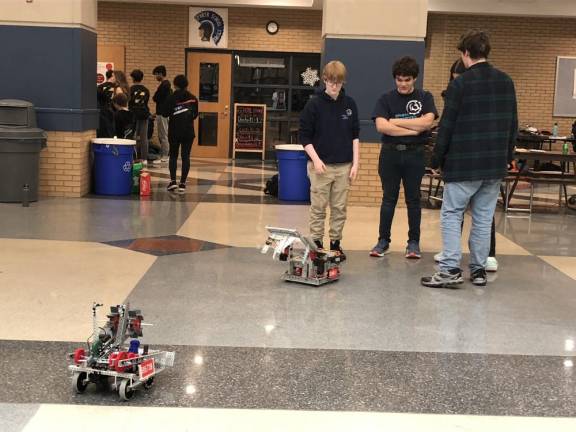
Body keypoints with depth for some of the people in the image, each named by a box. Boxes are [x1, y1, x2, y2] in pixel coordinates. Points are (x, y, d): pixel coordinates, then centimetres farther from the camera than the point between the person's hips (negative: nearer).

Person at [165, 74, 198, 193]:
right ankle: (182, 183, 0)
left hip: (174, 131, -1)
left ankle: (173, 180, -1)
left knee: (173, 155, 12)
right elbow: (195, 114, 7)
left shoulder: (171, 98, -8)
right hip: (189, 131, 1)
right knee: (185, 156, 4)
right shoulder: (193, 98, -1)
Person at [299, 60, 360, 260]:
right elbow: (305, 136, -3)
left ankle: (336, 243, 18)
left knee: (340, 208, 7)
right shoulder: (314, 104, -5)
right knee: (318, 208, 3)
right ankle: (316, 244, 12)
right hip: (320, 165, -3)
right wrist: (316, 159, -14)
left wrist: (355, 163, 1)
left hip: (343, 166, 3)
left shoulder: (350, 104, 4)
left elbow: (355, 136, 8)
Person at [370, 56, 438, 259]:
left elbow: (427, 122, -13)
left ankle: (414, 242, 15)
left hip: (414, 154, 0)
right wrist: (412, 129, -13)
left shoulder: (425, 97, 3)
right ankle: (383, 241, 15)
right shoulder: (386, 99, 2)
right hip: (390, 153, 0)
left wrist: (396, 121, -10)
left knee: (413, 199, 7)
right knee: (388, 198, 7)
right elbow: (381, 126, -12)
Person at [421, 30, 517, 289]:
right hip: (495, 164, 5)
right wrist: (507, 156, 20)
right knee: (484, 217, 11)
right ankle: (478, 269, 14)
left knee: (451, 215, 1)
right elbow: (513, 124, 12)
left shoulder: (460, 84, -10)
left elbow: (446, 126, -9)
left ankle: (450, 270, -7)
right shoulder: (506, 82, 8)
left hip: (464, 164, -5)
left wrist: (437, 160, 1)